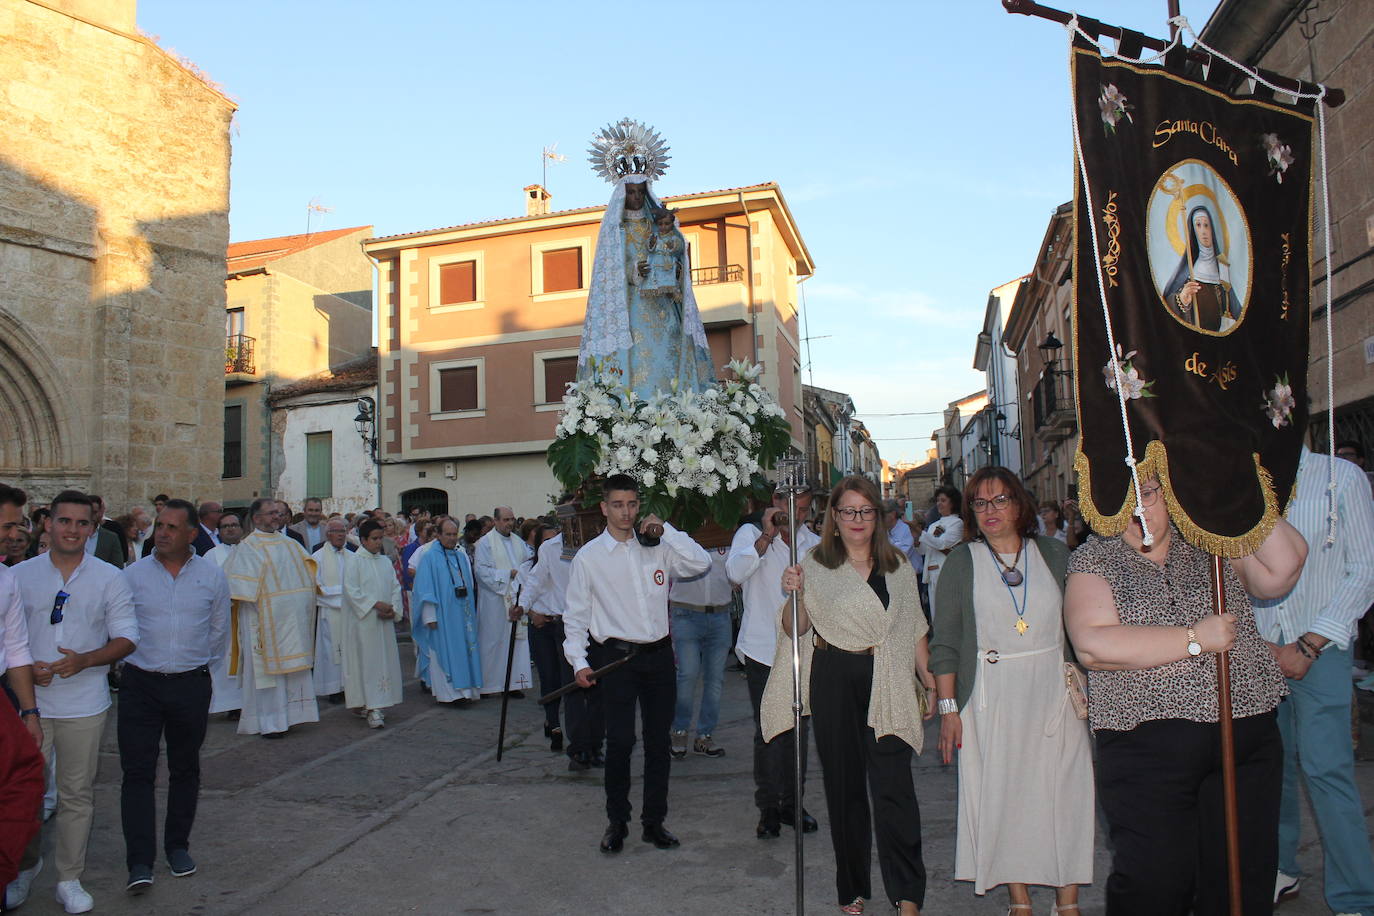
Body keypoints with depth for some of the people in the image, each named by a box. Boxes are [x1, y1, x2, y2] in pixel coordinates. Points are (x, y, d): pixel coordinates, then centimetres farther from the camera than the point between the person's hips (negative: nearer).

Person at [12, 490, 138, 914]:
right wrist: (26, 669, -11)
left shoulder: (109, 578, 2)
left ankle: (70, 879, 21)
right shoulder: (19, 575, 4)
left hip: (84, 706, 0)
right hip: (29, 702, 0)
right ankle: (27, 863, 30)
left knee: (78, 793, 7)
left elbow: (127, 637, 1)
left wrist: (84, 660, -16)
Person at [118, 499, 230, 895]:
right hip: (140, 684, -1)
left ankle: (177, 846, 27)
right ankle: (140, 862, 2)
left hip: (191, 685, 1)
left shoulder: (213, 576, 0)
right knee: (138, 772, -3)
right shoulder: (133, 574, -2)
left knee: (185, 770, 12)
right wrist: (137, 659, 9)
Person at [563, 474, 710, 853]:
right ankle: (616, 822, 14)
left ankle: (654, 821, 24)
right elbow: (575, 615, 3)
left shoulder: (658, 547, 7)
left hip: (659, 654, 3)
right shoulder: (589, 556, 1)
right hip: (617, 657, -3)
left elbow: (701, 563, -4)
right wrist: (579, 661, -8)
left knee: (658, 741, 10)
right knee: (620, 741, -6)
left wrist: (666, 530, -7)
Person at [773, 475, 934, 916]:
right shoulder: (815, 566, 2)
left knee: (893, 785, -7)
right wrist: (794, 594, -17)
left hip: (887, 683, 0)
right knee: (843, 785, 9)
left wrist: (929, 678, 7)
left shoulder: (899, 566, 8)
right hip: (835, 682, 0)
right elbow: (795, 630, 1)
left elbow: (914, 628, 14)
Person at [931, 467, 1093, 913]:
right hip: (991, 699, -1)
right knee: (1002, 793, 3)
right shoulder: (961, 561, 2)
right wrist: (948, 707, -4)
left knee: (1065, 792, 2)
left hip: (1055, 693, 1)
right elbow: (946, 641, 1)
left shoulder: (1054, 553, 5)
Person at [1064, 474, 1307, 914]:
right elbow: (1093, 646, -14)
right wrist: (1195, 639, -12)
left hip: (1248, 741, 3)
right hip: (1147, 744, -3)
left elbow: (1283, 569, -4)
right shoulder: (1093, 560, 1)